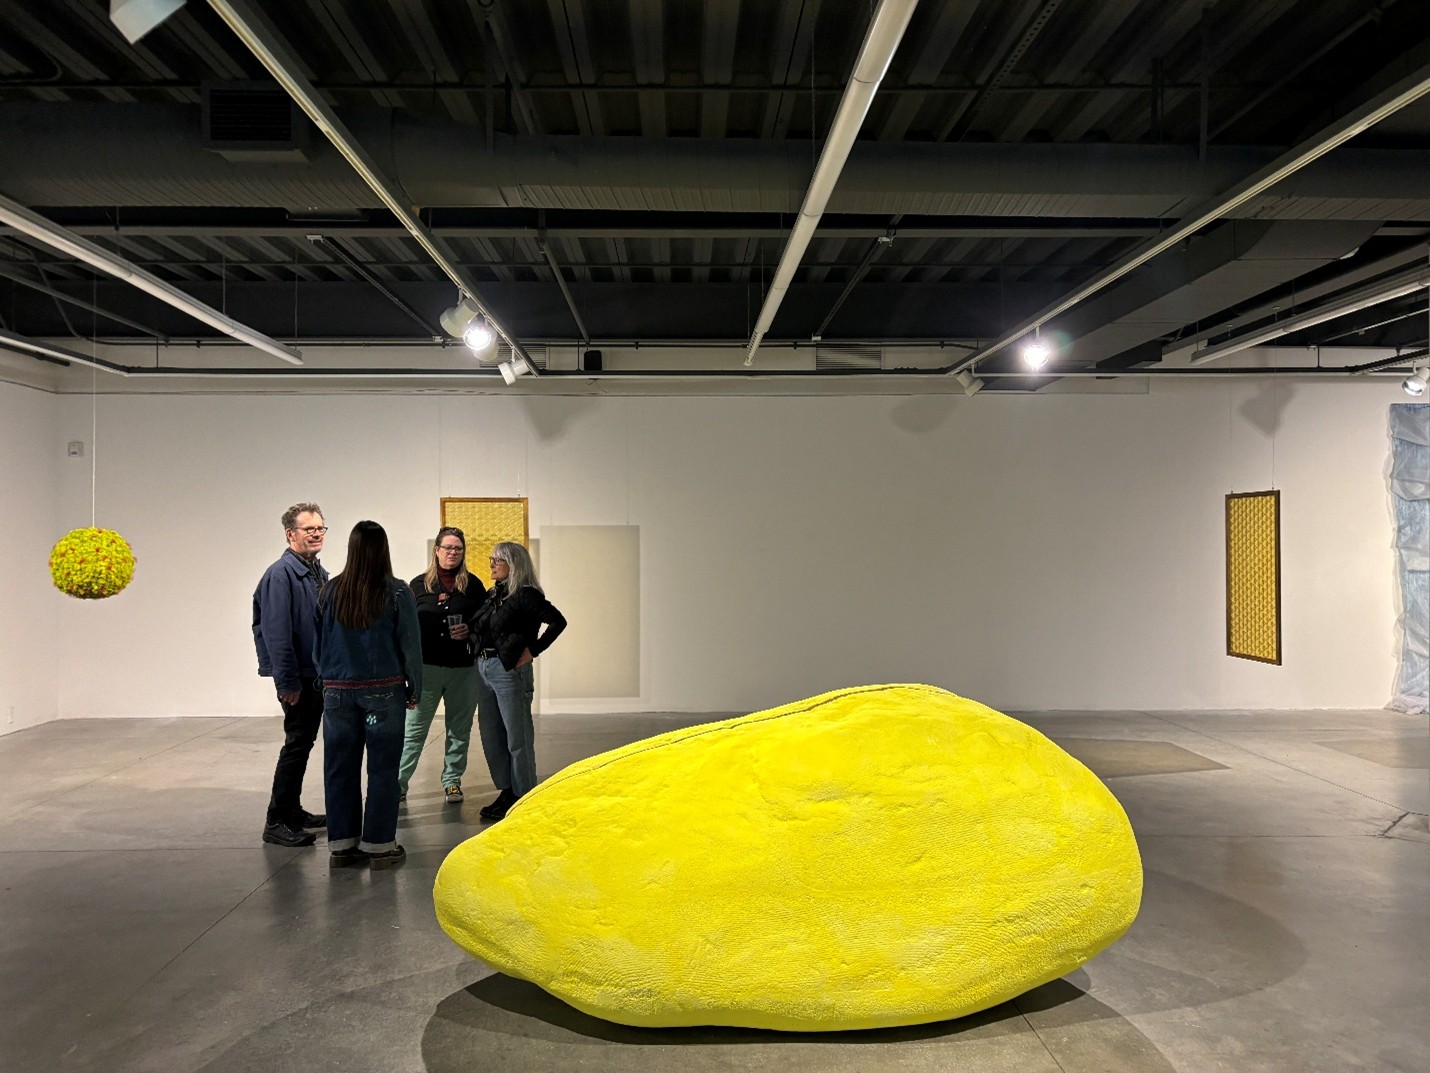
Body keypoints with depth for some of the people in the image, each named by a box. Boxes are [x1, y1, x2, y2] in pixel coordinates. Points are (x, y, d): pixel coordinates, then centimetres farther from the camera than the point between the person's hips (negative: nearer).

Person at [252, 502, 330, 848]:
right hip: (297, 678, -8)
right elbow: (276, 632, -20)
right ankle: (277, 822, 4)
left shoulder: (319, 573, 12)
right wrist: (288, 682, -21)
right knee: (297, 744, -4)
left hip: (318, 674, 9)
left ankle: (293, 810, 27)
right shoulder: (282, 573, -15)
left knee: (304, 742, 15)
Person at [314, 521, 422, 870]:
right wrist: (414, 689, 6)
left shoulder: (330, 591, 0)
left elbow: (318, 644, 7)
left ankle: (341, 845, 19)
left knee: (340, 767, 11)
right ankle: (379, 845, 11)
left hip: (338, 692, 3)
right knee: (382, 769, 5)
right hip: (383, 691, -3)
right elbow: (410, 645, -4)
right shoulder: (396, 593, -8)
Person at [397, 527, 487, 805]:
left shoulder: (473, 585, 6)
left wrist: (470, 630, -12)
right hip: (426, 667, -1)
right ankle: (397, 783, 7)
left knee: (459, 730, 8)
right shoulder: (419, 584, 4)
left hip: (464, 668, 1)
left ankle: (452, 782, 19)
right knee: (414, 729, 0)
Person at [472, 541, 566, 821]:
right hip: (484, 669, 9)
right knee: (491, 736, 13)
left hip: (509, 671, -9)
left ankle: (523, 798, 10)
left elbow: (558, 621, -17)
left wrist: (533, 650, -15)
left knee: (517, 738, 0)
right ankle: (506, 793, 25)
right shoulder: (492, 595, 13)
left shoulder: (525, 595, -11)